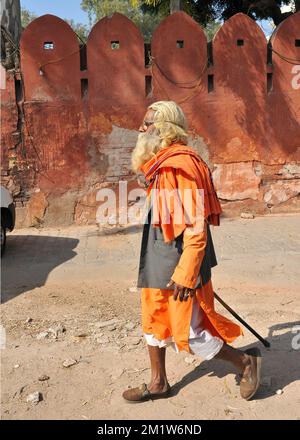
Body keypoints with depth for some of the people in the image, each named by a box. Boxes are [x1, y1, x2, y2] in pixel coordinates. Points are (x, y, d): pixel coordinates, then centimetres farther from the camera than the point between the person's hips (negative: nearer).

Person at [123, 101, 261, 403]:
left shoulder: (182, 164, -19)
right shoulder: (158, 165, 11)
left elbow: (197, 225, -23)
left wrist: (185, 273, -24)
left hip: (180, 264, -9)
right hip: (157, 260, 9)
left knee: (188, 335, 1)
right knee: (153, 322, 17)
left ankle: (246, 361, 23)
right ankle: (158, 383, 35)